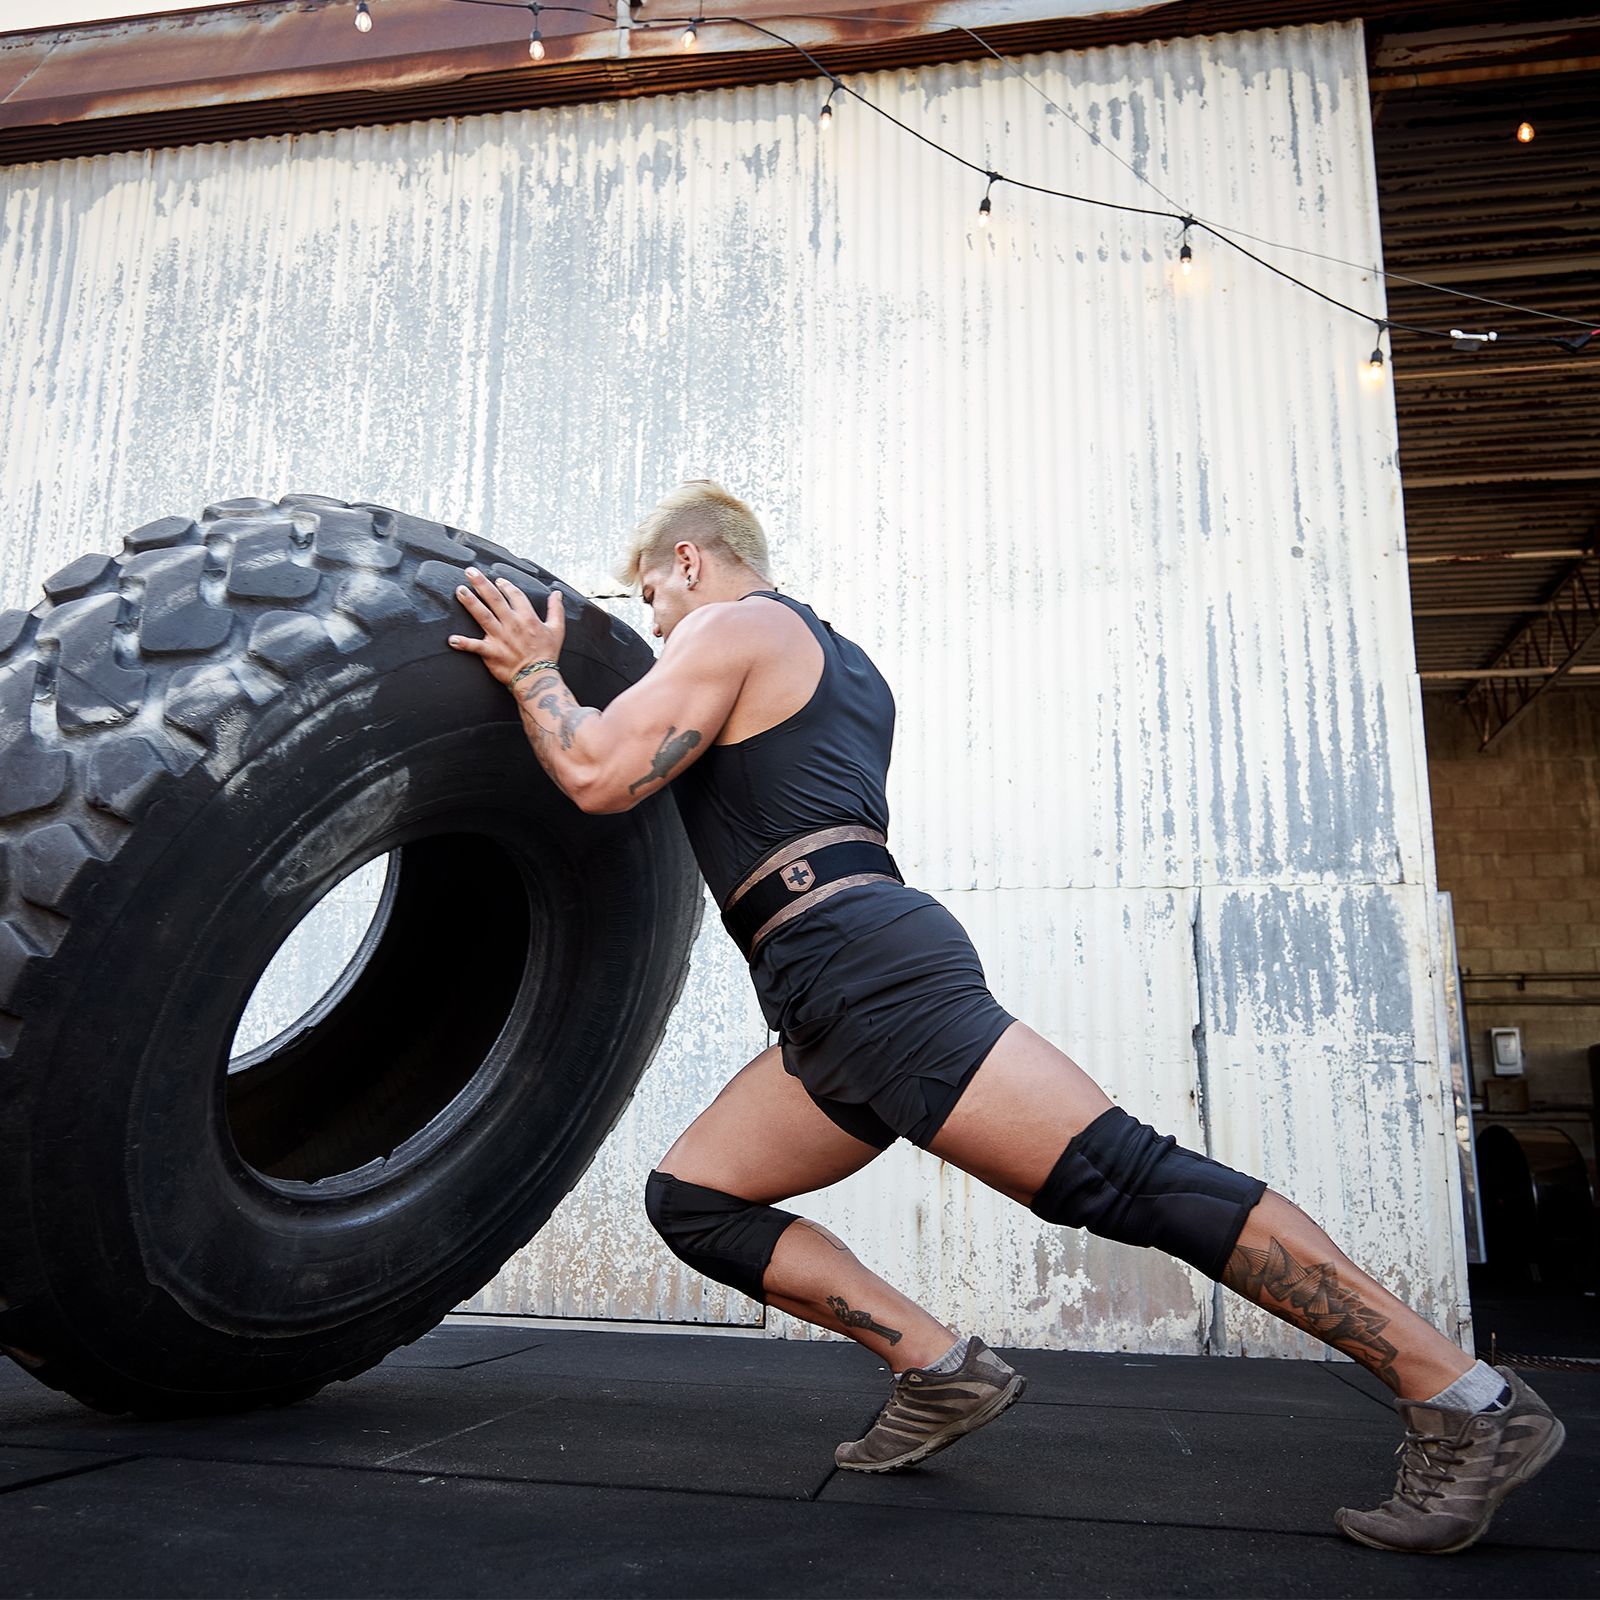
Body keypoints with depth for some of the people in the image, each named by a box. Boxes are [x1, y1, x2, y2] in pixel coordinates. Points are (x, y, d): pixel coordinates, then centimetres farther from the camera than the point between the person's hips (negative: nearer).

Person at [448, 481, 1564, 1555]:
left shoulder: (729, 629, 1)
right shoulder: (841, 664, 29)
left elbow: (598, 775, -10)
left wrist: (532, 669, 7)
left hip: (862, 968, -10)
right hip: (841, 1008, 11)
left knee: (1125, 1178, -16)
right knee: (690, 1198, 10)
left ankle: (1466, 1403, -8)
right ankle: (942, 1368, 3)